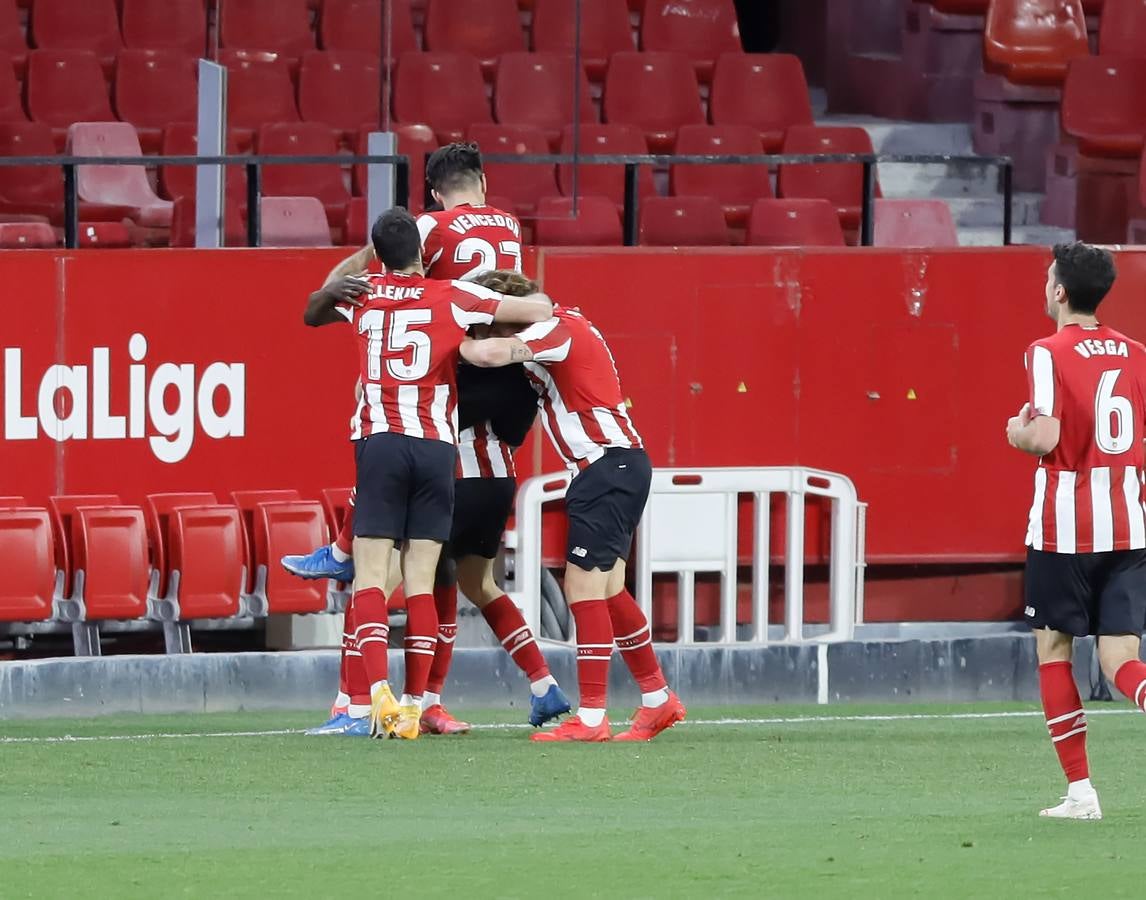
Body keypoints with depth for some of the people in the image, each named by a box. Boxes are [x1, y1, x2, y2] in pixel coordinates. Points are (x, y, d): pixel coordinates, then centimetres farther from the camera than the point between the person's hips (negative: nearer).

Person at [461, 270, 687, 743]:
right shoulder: (566, 326, 17)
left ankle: (591, 717, -11)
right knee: (606, 589, 15)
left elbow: (489, 353, -28)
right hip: (617, 467, 10)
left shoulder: (555, 330, -13)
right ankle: (658, 699, 21)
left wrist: (458, 340, -8)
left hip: (607, 467, -10)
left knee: (584, 586, -10)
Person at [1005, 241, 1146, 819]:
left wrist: (1018, 433, 2)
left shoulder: (1049, 354, -9)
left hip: (1063, 529, -5)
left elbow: (1045, 438, -18)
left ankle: (1080, 789, 8)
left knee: (1053, 648, 11)